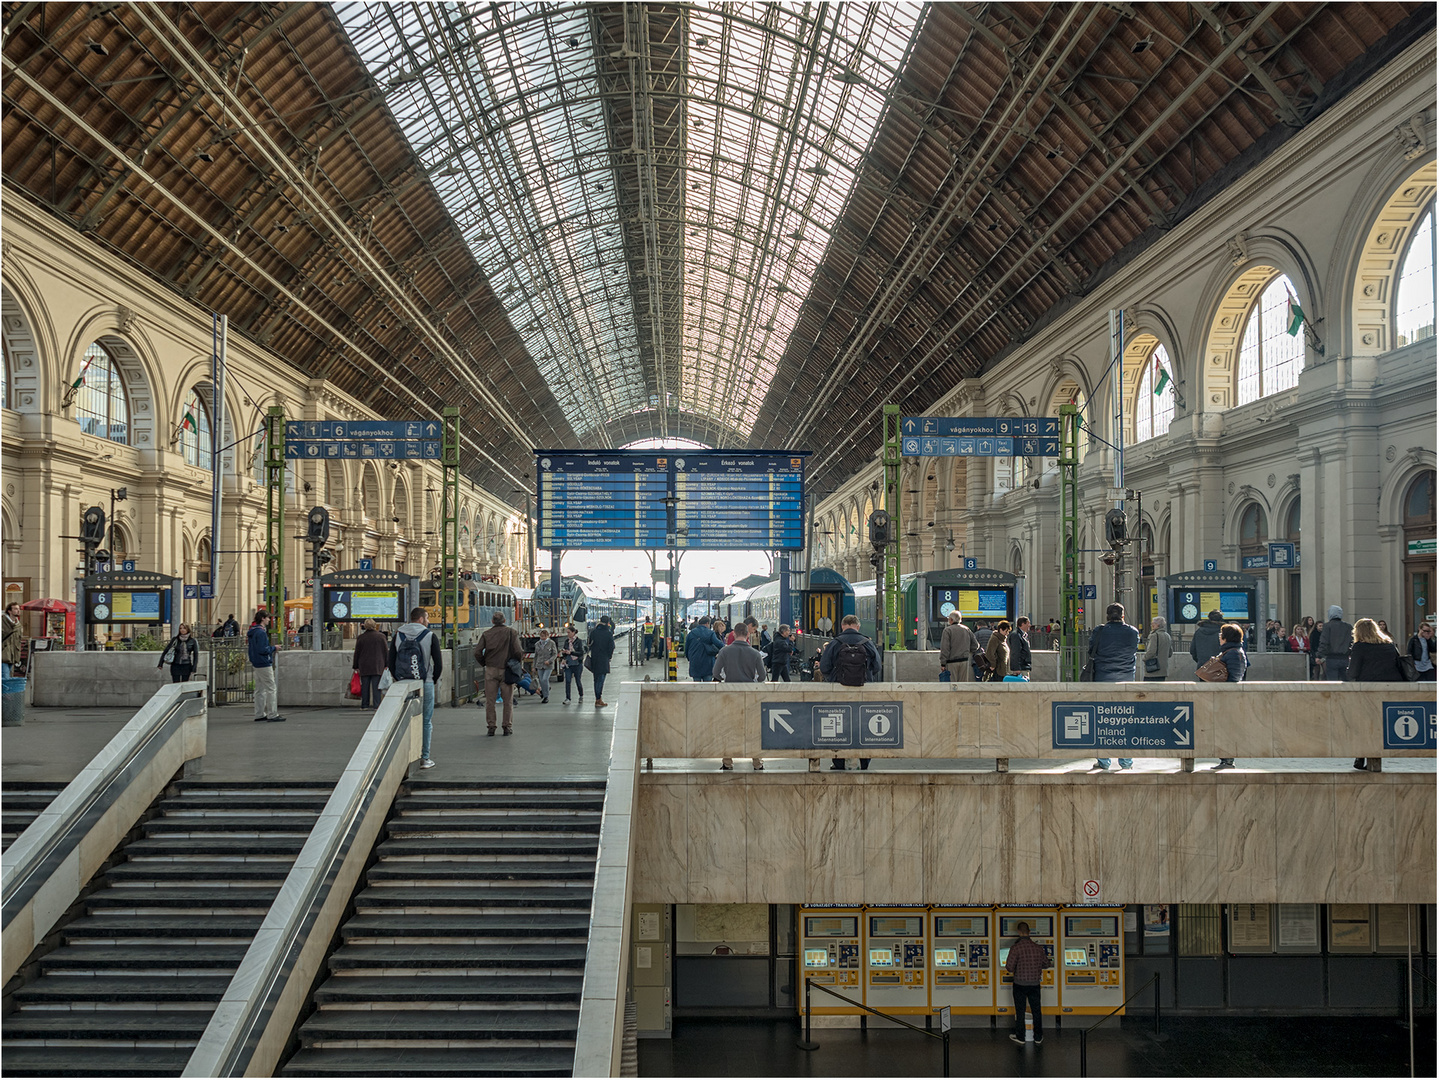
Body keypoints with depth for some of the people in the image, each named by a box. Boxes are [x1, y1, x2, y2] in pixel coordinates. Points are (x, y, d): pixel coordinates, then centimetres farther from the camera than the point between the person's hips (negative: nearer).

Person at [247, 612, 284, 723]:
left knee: (260, 690, 14)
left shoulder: (252, 631, 13)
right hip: (264, 664, -10)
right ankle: (272, 715, -5)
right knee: (271, 689, -6)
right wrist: (274, 648, -8)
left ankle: (259, 714, 17)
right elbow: (262, 649, -22)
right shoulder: (261, 632, -17)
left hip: (256, 664, 10)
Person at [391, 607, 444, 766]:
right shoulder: (430, 636, -5)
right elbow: (439, 664, -6)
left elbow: (391, 663, 6)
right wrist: (433, 680, 9)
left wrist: (400, 681, 14)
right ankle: (424, 758, 4)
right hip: (425, 684, -3)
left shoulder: (397, 636, 5)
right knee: (426, 722, 4)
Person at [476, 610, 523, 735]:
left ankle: (490, 727, 6)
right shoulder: (512, 632, -3)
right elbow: (518, 651, -11)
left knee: (490, 700, 7)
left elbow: (477, 652, -5)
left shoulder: (486, 634, 2)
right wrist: (521, 656, 10)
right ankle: (508, 727, 8)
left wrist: (484, 663, 10)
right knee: (508, 700, 7)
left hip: (491, 670, 1)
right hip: (506, 670, -1)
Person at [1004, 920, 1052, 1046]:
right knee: (1036, 1011, 16)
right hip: (1034, 984, 3)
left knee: (1020, 1011, 10)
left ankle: (1020, 1037, 21)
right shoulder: (1038, 947, -5)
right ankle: (1038, 1037, 26)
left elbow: (1009, 968, -19)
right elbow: (1046, 963, 7)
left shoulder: (1016, 947, -18)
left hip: (1019, 984, -3)